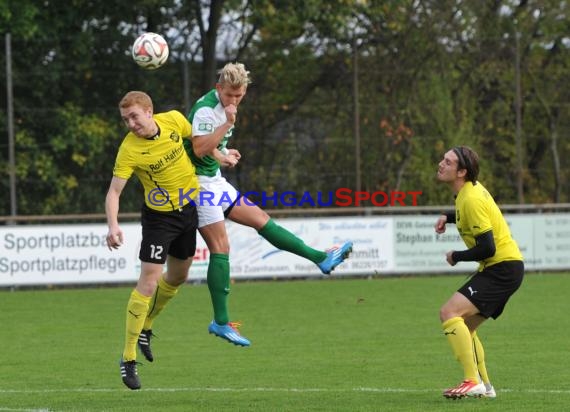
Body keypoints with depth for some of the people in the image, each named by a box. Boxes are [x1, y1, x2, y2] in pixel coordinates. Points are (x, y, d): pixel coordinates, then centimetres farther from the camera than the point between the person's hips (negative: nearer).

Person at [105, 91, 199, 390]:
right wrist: (113, 225, -41)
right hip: (159, 216, -6)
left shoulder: (174, 120, -12)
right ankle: (128, 357, -10)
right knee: (149, 281, -15)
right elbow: (114, 191, -27)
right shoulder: (129, 150, -24)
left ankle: (144, 327, 40)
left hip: (188, 209, 6)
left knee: (177, 277, 18)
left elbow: (197, 138, 11)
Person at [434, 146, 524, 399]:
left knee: (449, 313, -21)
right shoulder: (471, 189, 10)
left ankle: (473, 381, -25)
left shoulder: (471, 200, -20)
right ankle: (484, 386, 21)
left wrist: (456, 257, -7)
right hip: (500, 267, 11)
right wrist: (447, 217, 15)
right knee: (463, 327, 17)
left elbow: (486, 248, -23)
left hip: (502, 268, -11)